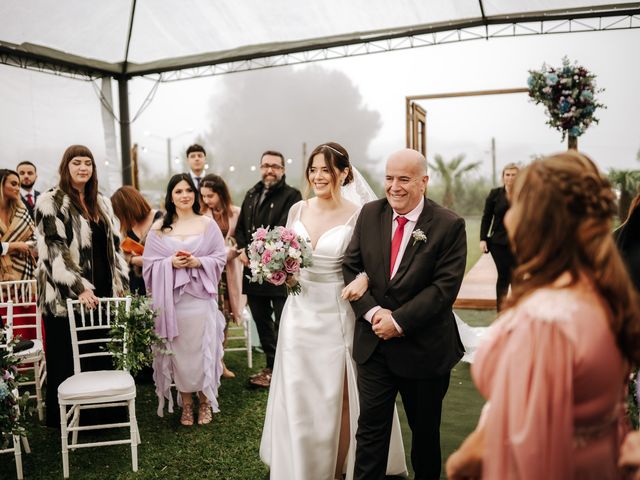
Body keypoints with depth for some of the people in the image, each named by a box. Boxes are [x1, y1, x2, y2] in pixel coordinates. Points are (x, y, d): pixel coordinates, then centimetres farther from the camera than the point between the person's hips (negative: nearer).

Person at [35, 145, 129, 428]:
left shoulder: (101, 203, 13)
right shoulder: (50, 202, -7)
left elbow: (114, 244, 16)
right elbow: (53, 250, -15)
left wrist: (120, 282, 9)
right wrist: (79, 288, -21)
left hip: (101, 290, 6)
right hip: (66, 295, -6)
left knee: (101, 356, 11)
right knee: (68, 361, 5)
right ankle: (67, 419, 19)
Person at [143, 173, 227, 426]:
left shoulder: (208, 224, 4)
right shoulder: (159, 227, 6)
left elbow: (220, 257, 2)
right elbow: (149, 263, 5)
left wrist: (198, 261, -15)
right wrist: (171, 262, -13)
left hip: (200, 297, -1)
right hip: (171, 299, 1)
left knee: (202, 348, 2)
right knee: (177, 350, 5)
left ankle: (205, 401, 19)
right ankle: (186, 403, 19)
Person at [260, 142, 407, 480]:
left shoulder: (356, 216, -9)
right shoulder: (297, 210, 4)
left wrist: (364, 278, -27)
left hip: (335, 317, -4)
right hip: (298, 314, 4)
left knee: (334, 397, 9)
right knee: (297, 396, 12)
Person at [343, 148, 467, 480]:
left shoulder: (449, 225, -11)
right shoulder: (369, 214, 1)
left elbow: (445, 286, -16)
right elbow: (351, 266, 1)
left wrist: (399, 321, -19)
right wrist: (371, 312, -13)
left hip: (424, 348, -2)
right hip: (373, 342, 3)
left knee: (425, 429, 18)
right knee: (371, 427, 8)